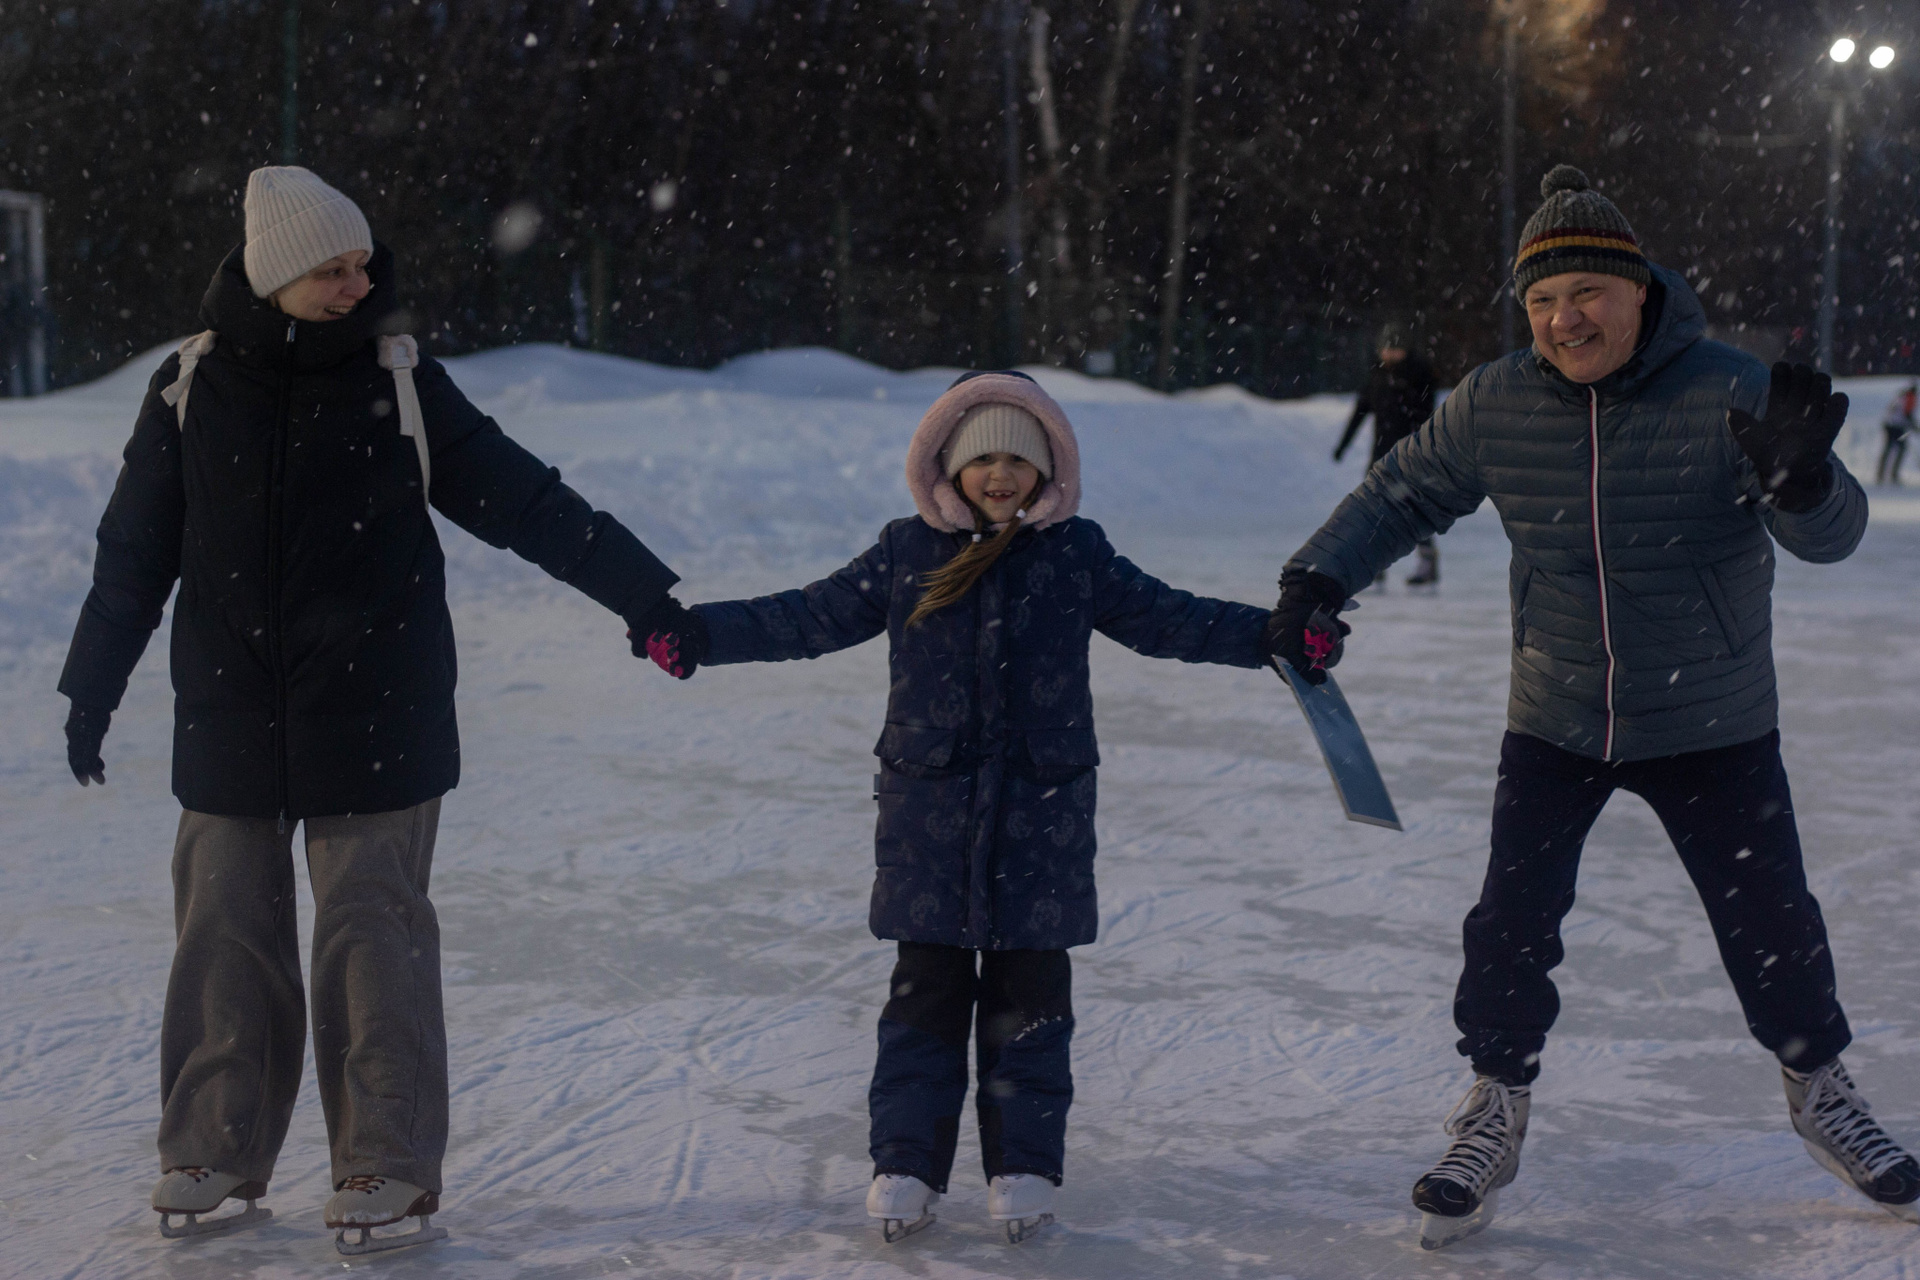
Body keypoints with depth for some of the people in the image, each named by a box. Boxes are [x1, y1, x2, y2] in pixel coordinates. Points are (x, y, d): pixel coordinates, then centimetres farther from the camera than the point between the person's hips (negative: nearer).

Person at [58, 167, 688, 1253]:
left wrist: (646, 595, 0)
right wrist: (90, 688, 11)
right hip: (230, 716, 2)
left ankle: (390, 1164, 7)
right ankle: (214, 1152, 20)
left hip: (374, 714, -1)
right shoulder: (194, 388, 1)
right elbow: (134, 552, 9)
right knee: (226, 929, 6)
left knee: (373, 931, -2)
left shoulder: (403, 387, -1)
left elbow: (530, 502, 2)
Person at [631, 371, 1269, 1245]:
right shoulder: (907, 553, 3)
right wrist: (698, 634, 0)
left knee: (1029, 991, 5)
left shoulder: (1076, 555, 3)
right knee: (927, 987, 5)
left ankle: (1024, 1165, 15)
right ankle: (906, 1162, 13)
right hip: (929, 809, 0)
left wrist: (1273, 636, -2)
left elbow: (1166, 618, 6)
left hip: (1043, 811, 0)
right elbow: (811, 617, 6)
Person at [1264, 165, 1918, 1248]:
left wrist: (1800, 478, -43)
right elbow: (1403, 496, 7)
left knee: (1770, 920, 8)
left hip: (1713, 726, -1)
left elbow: (1831, 538, -20)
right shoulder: (1494, 407, -8)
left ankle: (1823, 1094, 33)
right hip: (1555, 723, 2)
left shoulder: (1732, 394, -17)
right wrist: (1319, 578, -7)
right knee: (1512, 922, -1)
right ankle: (1496, 1116, 19)